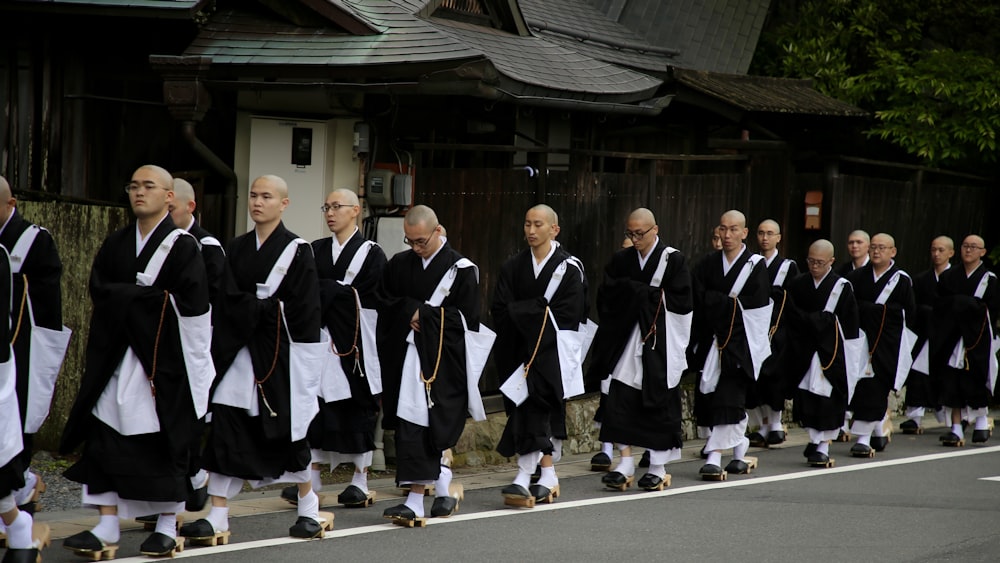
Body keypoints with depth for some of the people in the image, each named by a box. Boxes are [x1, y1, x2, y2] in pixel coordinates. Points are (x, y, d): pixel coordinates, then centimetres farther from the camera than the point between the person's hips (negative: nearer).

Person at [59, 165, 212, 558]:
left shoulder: (182, 246, -3)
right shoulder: (115, 245, 13)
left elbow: (188, 303, -13)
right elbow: (99, 289, 2)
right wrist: (149, 296, -9)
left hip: (164, 360, -5)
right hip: (116, 359, 5)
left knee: (166, 442, 1)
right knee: (106, 440, -3)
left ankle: (168, 527, 12)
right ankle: (106, 529, -2)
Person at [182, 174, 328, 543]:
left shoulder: (297, 251, -2)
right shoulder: (236, 250, 11)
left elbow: (301, 309, -8)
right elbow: (229, 302, 2)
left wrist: (252, 307, -9)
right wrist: (265, 307, -12)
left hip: (280, 353, -4)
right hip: (238, 351, 4)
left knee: (287, 430, 5)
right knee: (224, 429, -5)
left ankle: (309, 507, 24)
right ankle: (217, 517, -5)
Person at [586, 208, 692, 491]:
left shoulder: (673, 260, -2)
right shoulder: (621, 260, 10)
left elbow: (681, 300, -10)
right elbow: (606, 296, 0)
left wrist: (636, 293, -9)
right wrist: (650, 293, -11)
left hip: (661, 344, -3)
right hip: (627, 340, 3)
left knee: (659, 403, 1)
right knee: (621, 401, -5)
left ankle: (658, 467, 10)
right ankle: (625, 464, -2)